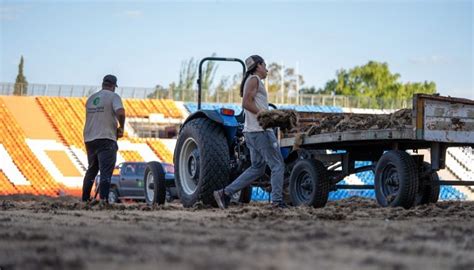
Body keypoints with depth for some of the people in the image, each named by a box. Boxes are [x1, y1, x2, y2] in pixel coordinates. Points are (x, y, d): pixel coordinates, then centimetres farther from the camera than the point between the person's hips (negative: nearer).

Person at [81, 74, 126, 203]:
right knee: (106, 171, -8)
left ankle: (85, 199, 22)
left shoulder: (91, 98, 16)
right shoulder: (113, 96, -4)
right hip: (106, 139, -6)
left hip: (89, 139, 6)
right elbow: (120, 112, -22)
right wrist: (121, 128, -6)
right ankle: (103, 199, -19)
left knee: (91, 170, 19)